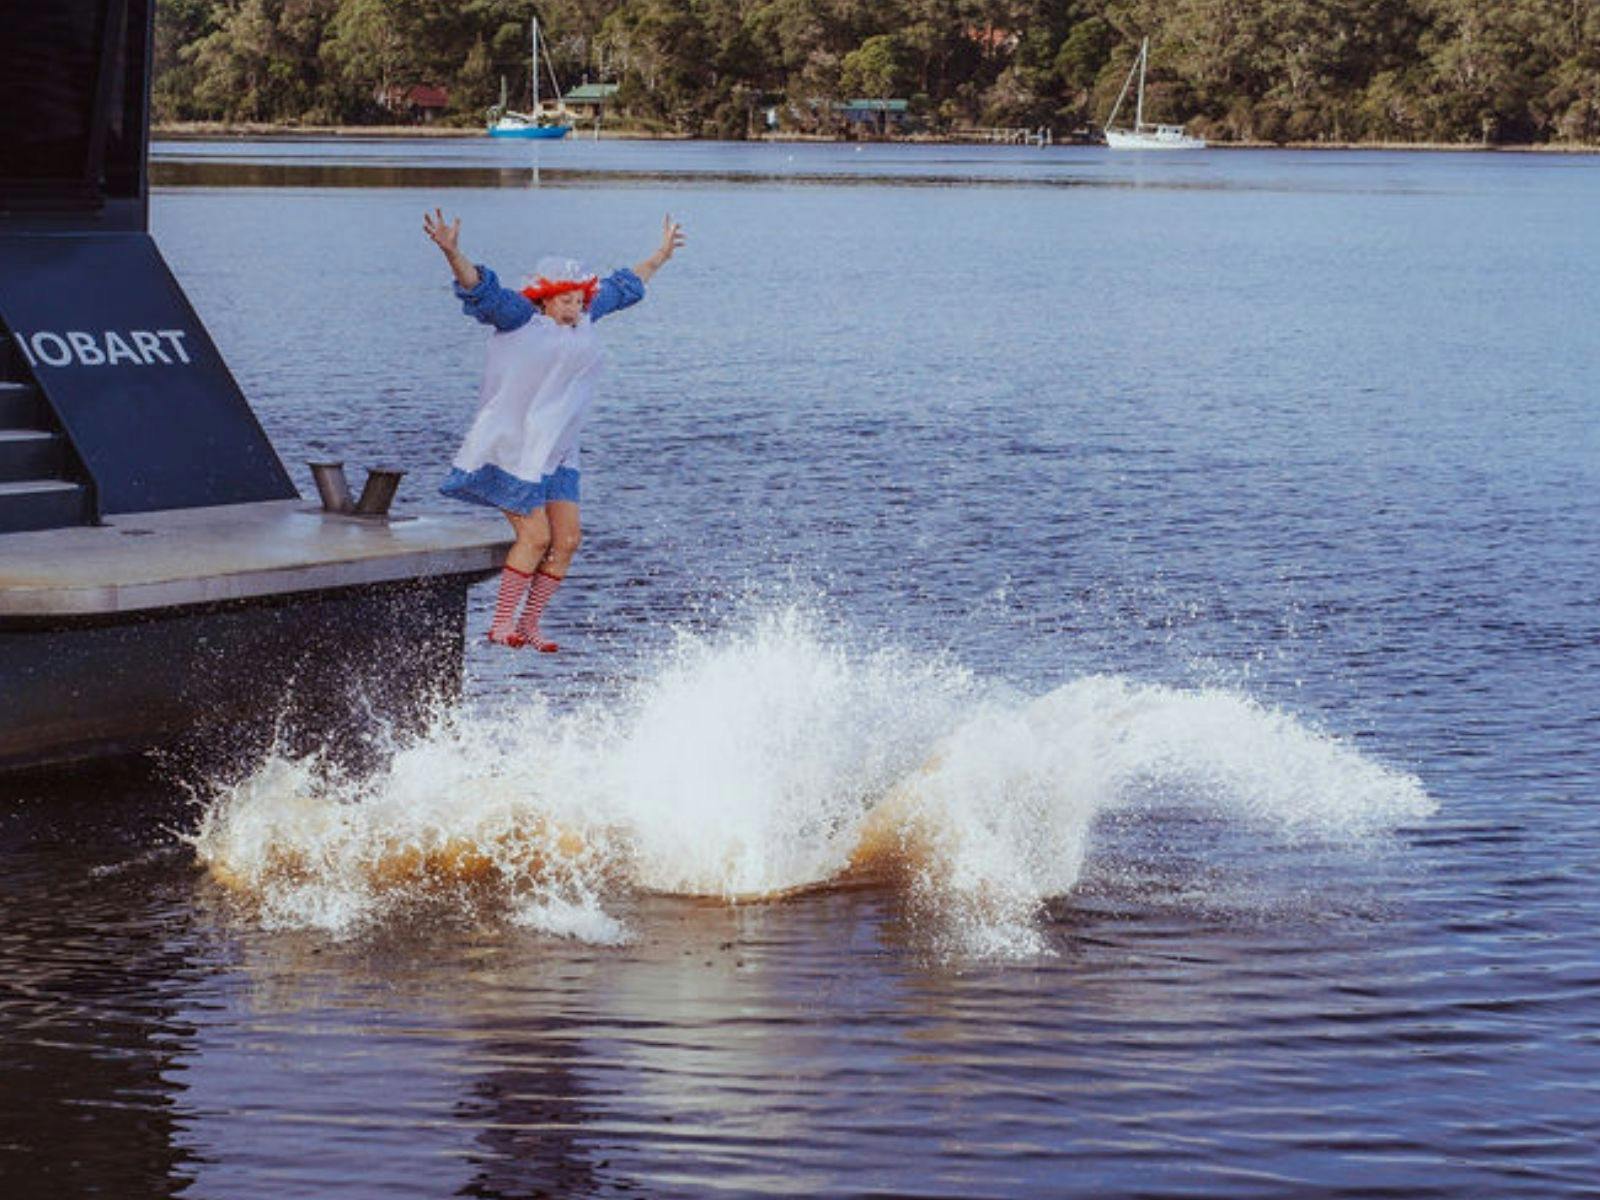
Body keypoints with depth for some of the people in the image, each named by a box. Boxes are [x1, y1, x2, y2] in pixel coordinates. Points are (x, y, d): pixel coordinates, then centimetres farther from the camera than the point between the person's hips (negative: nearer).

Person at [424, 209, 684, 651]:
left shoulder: (582, 319, 12)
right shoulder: (519, 317, -7)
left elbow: (622, 287, 27)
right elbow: (482, 290, -21)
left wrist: (660, 256, 38)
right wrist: (452, 253, -38)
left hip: (555, 453, 8)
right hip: (513, 446, -8)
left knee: (567, 539, 1)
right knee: (535, 535, -13)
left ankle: (528, 626, 10)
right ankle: (501, 623, -1)